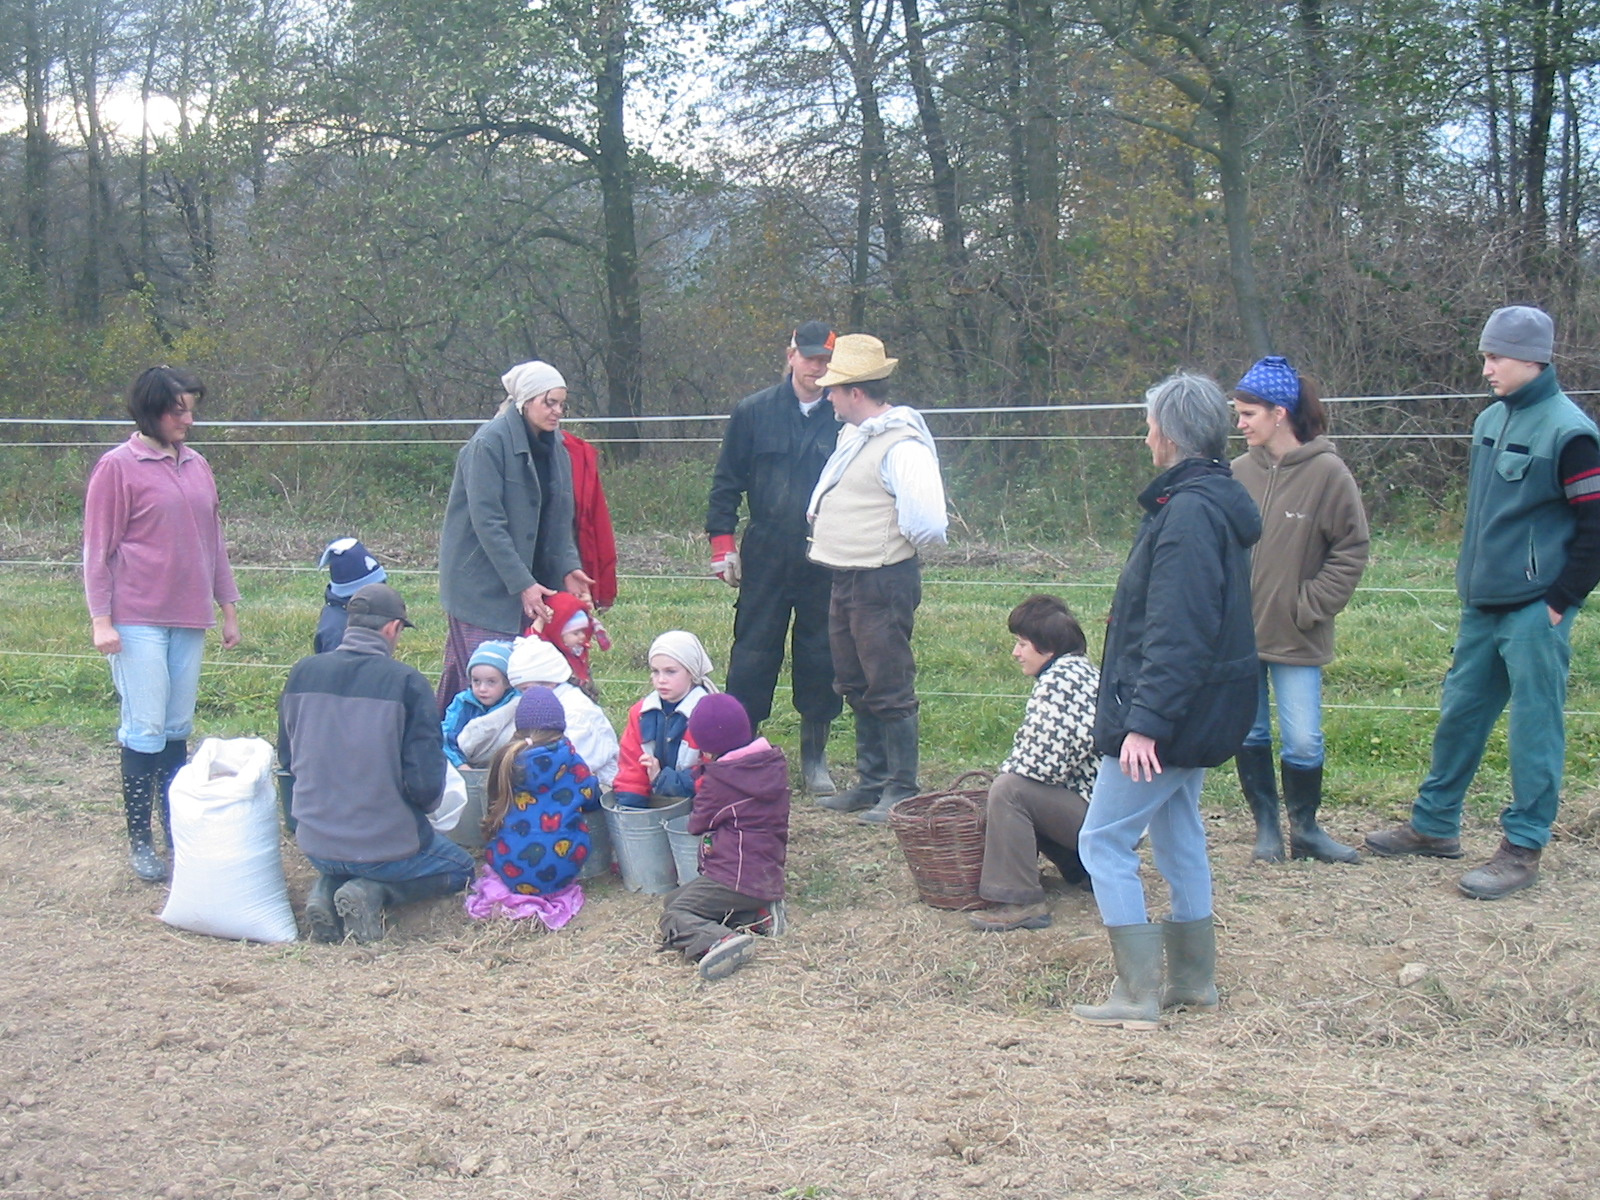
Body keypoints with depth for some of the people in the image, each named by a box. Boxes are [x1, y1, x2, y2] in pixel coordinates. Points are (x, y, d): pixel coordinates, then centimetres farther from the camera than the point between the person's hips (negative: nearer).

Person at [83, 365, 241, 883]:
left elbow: (213, 542, 18)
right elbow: (97, 549, -5)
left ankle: (177, 828, 18)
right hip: (138, 621, -5)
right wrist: (101, 619, -11)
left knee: (179, 729, 10)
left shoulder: (197, 466, 12)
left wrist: (228, 608, 18)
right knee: (145, 731, -4)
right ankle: (139, 840, 5)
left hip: (189, 619, 5)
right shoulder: (118, 467, -5)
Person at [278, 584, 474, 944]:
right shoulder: (407, 682, -16)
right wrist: (426, 801, 6)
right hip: (386, 844, -5)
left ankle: (325, 892, 5)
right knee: (459, 867, 24)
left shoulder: (302, 674, -3)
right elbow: (426, 782, -17)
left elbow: (287, 759, 10)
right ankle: (373, 892, -2)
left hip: (316, 844, 5)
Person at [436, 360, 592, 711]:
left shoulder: (554, 451, 12)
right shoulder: (489, 442, -12)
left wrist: (568, 567, -3)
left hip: (524, 582, 7)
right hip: (480, 583, -7)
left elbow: (558, 521, 14)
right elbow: (487, 521, -17)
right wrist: (522, 583, -21)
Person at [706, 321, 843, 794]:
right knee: (752, 655, 2)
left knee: (821, 658, 6)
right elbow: (726, 481, 7)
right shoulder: (754, 412, 3)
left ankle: (814, 756, 18)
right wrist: (722, 542, 1)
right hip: (765, 558, 0)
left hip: (826, 560, 0)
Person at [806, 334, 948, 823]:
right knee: (857, 687, 17)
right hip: (847, 581, 10)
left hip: (882, 585, -10)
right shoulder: (853, 436, 12)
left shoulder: (901, 444, -19)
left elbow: (926, 520, -28)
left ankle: (902, 792, 5)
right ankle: (871, 782, 28)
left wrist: (898, 543, -10)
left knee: (889, 690, -3)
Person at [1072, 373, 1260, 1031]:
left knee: (1103, 842, -4)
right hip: (1199, 715, 11)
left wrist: (1145, 721, -27)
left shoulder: (1190, 512, -21)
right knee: (1176, 834, 18)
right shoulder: (1214, 501, 12)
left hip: (1173, 711, -11)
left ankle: (1137, 994, -2)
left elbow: (1176, 633, -27)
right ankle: (1191, 979, 26)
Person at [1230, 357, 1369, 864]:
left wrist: (1311, 607, -9)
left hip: (1296, 637, -3)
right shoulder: (1240, 472, 0)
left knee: (1303, 741, 1)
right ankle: (1266, 827, 26)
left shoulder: (1326, 472, -10)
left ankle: (1305, 829, 22)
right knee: (1249, 735, 10)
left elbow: (1351, 551, -5)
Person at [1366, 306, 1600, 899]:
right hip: (1482, 606, 8)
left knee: (1534, 727, 0)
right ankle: (1434, 824, 27)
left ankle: (1523, 849, 7)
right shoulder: (1490, 421, 11)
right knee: (1459, 713, 14)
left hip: (1535, 611, -8)